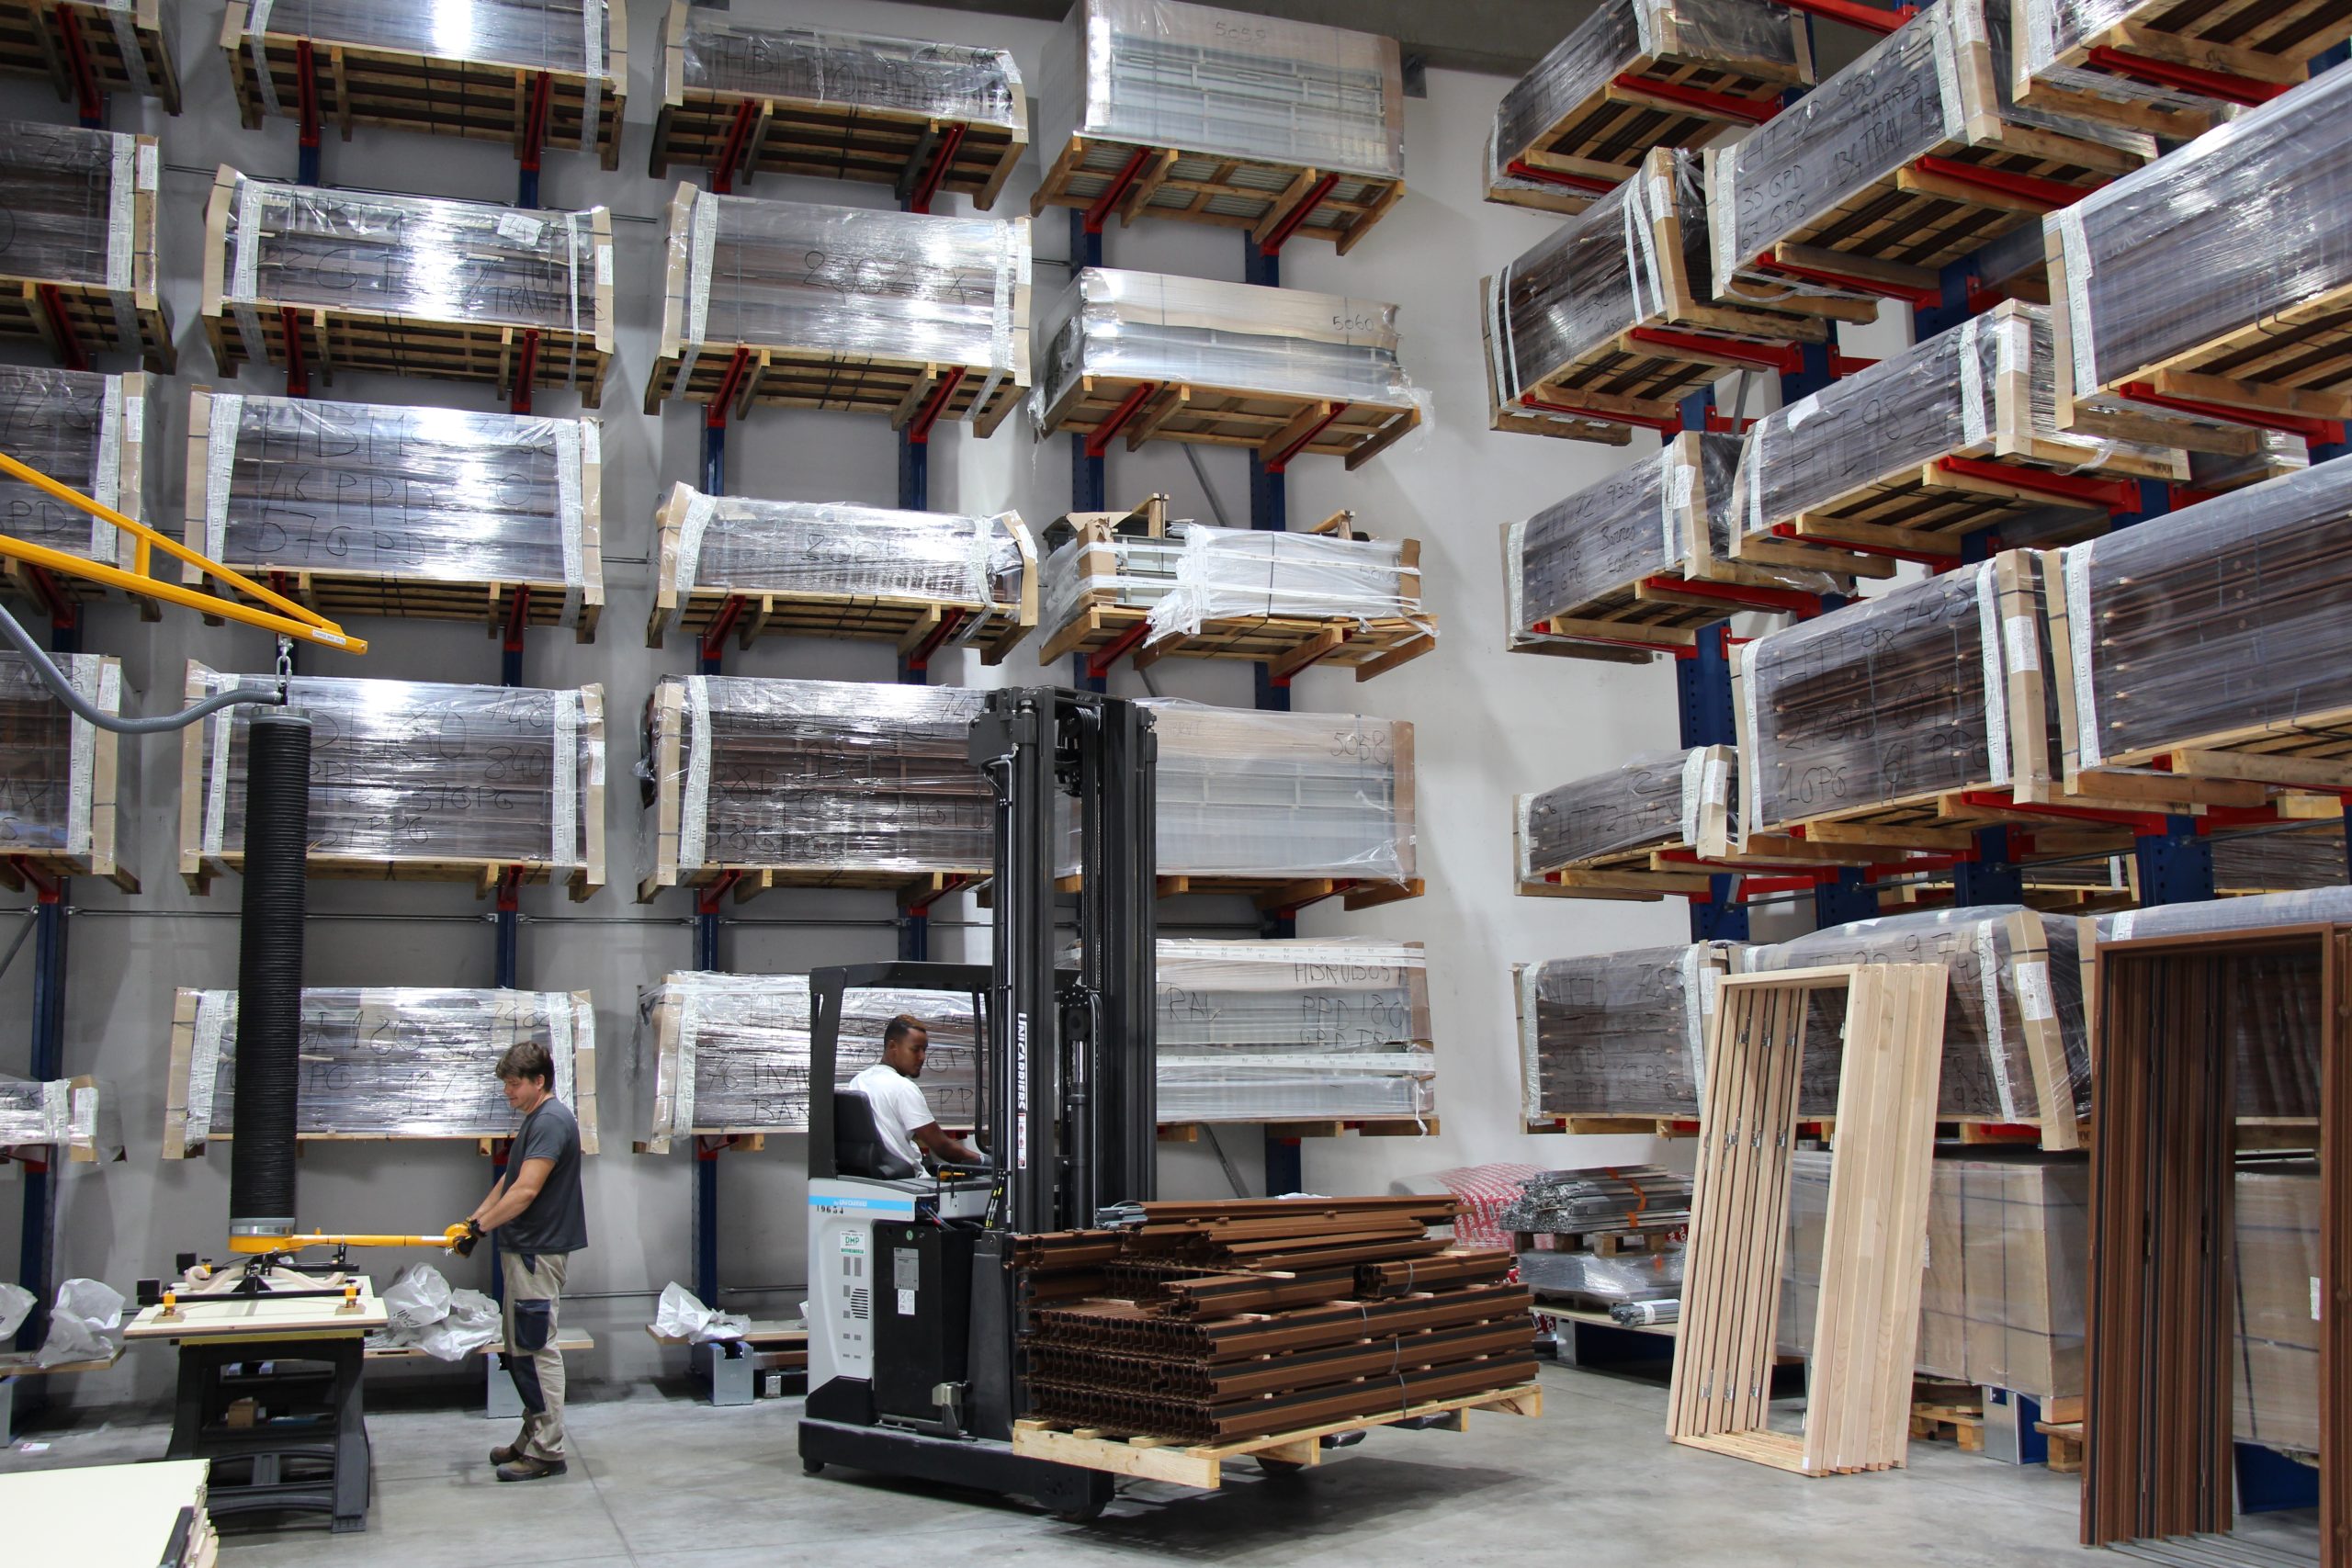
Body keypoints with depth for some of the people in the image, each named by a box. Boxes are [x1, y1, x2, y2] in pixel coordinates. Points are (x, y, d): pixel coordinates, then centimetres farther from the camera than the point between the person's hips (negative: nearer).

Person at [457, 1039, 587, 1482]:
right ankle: (532, 1438, 23)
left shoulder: (552, 1121, -17)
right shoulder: (535, 1119, 17)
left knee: (536, 1351, -6)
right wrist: (474, 1219, 14)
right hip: (524, 1250, 11)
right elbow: (509, 1180, 22)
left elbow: (526, 1190, -22)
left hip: (539, 1253, -11)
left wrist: (481, 1226, -17)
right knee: (520, 1351, 15)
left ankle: (546, 1451, -1)